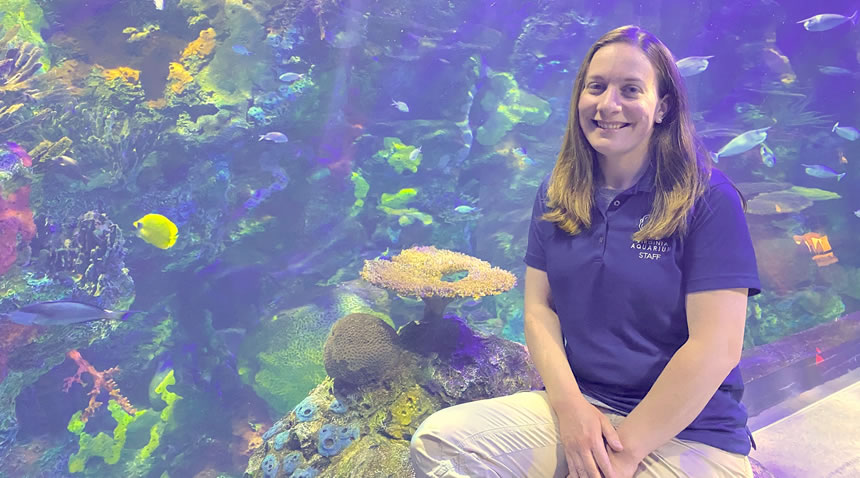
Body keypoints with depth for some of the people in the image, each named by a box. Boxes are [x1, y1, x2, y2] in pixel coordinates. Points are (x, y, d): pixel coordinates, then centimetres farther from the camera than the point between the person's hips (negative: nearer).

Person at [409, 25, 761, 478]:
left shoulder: (708, 200, -9)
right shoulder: (556, 196, 5)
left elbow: (716, 347, -14)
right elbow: (539, 307, 4)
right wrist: (569, 405, -11)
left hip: (687, 432, -4)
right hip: (578, 405, 4)